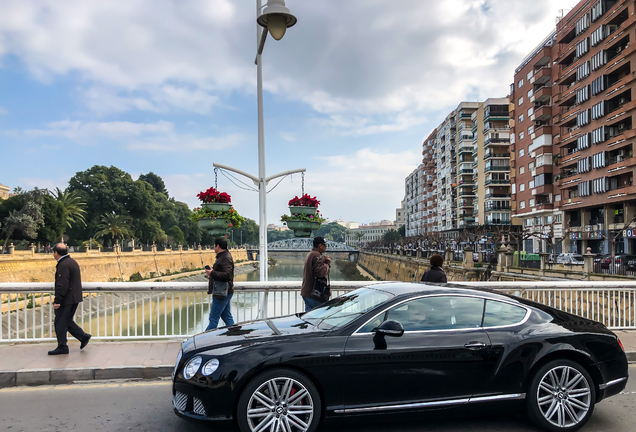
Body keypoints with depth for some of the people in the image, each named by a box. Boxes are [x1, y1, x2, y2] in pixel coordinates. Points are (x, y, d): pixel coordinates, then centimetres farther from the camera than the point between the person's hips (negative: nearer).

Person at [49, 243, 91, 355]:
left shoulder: (63, 265, -18)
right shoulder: (72, 262, 13)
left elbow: (62, 285, -23)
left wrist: (57, 301, -20)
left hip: (66, 299, -10)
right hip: (75, 298, 10)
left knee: (60, 323, 1)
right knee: (67, 321, 18)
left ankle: (62, 347, 9)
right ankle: (83, 336, 12)